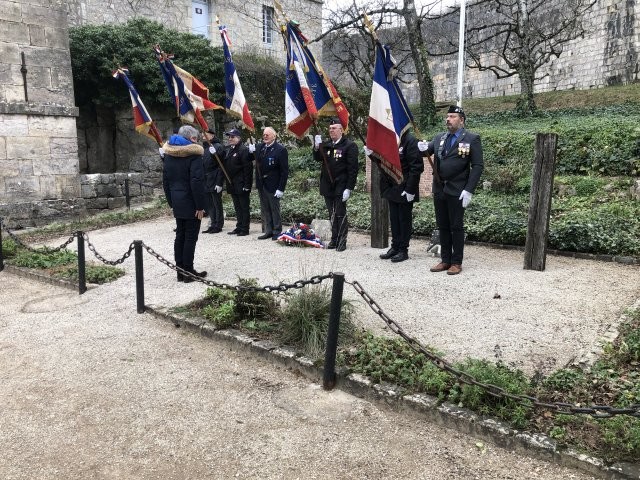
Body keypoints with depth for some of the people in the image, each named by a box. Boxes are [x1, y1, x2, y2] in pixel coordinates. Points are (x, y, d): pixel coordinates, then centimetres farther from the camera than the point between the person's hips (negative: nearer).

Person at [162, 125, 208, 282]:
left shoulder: (169, 154, 10)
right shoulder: (193, 154, -13)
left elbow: (165, 180, 13)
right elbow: (197, 182, -20)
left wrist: (171, 201, 16)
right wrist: (200, 205, -16)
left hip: (177, 203, 7)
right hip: (190, 204, -7)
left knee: (180, 236, 12)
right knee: (190, 237, -1)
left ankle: (180, 271, 16)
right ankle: (188, 272, 4)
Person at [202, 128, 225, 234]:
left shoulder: (217, 146, -9)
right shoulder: (204, 147, 12)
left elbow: (221, 166, -14)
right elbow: (201, 164, 16)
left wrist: (219, 182, -18)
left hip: (214, 181, -7)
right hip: (205, 181, 7)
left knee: (217, 204, 2)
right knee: (209, 205, 12)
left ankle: (218, 225, 11)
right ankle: (213, 224, 20)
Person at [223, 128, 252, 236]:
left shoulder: (243, 149, -12)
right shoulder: (228, 149, 12)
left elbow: (248, 168, -17)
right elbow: (225, 166, 18)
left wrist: (247, 185, -20)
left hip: (241, 185, -8)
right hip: (232, 184, 8)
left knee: (244, 207, 0)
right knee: (237, 207, 14)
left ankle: (245, 229, 6)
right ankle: (239, 227, 22)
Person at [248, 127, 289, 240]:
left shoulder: (280, 149, -11)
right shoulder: (259, 147, 6)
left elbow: (284, 170, -14)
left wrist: (281, 188, -19)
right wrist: (251, 152, -12)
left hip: (273, 185, -6)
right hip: (262, 184, 6)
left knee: (275, 209, 4)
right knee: (265, 210, 13)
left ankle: (277, 232, 15)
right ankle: (268, 231, 24)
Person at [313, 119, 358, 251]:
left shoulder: (349, 146, -8)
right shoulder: (325, 144, 11)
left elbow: (353, 169, -11)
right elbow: (318, 158, 7)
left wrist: (349, 188, -17)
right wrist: (316, 147, -12)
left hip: (341, 187, -6)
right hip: (327, 186, 6)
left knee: (340, 215, -2)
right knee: (332, 215, 12)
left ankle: (342, 242, 6)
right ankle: (334, 239, 20)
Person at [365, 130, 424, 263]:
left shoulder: (410, 141, -15)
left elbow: (416, 167, -18)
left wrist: (410, 189, -20)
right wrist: (371, 154, -1)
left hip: (404, 190, -7)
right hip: (392, 188, 7)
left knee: (404, 219, 3)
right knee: (394, 218, 13)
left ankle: (403, 250, 12)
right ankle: (395, 247, 24)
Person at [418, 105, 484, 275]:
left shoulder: (472, 139, -4)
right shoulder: (439, 137, 12)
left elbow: (478, 166, -8)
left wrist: (469, 190, -16)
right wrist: (424, 148, -18)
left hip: (456, 191, -5)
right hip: (439, 189, 5)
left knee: (456, 227, 3)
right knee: (442, 226, 11)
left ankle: (456, 262, 12)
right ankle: (445, 260, 21)